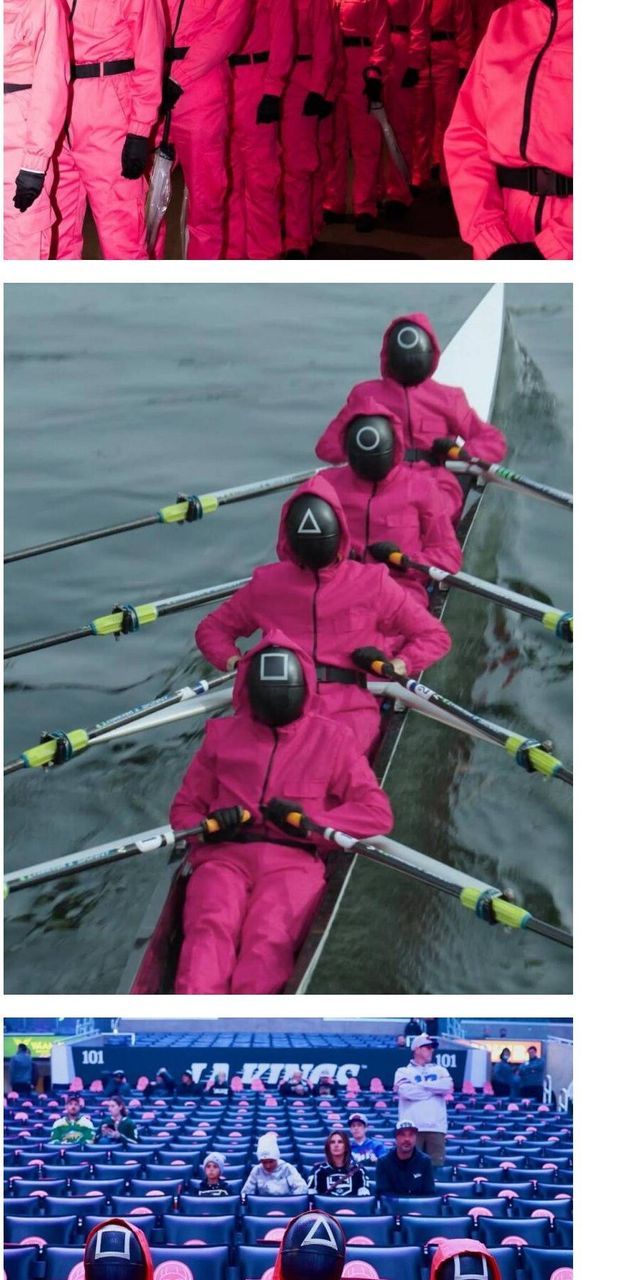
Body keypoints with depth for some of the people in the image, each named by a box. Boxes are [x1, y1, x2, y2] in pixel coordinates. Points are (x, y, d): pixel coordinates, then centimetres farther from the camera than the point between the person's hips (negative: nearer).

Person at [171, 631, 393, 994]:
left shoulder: (332, 738, 16)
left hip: (294, 861, -1)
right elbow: (185, 806, 25)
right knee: (209, 930, -33)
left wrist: (311, 824, -6)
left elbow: (378, 814, 10)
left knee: (268, 944, -33)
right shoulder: (223, 734, 22)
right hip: (225, 857, 1)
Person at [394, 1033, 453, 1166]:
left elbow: (447, 1086, -2)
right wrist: (435, 1088, -2)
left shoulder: (440, 1070, 20)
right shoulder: (404, 1072, 11)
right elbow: (406, 1091, -9)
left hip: (436, 1127, 3)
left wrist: (419, 1085, -3)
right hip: (412, 1128, -3)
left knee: (436, 1164, -3)